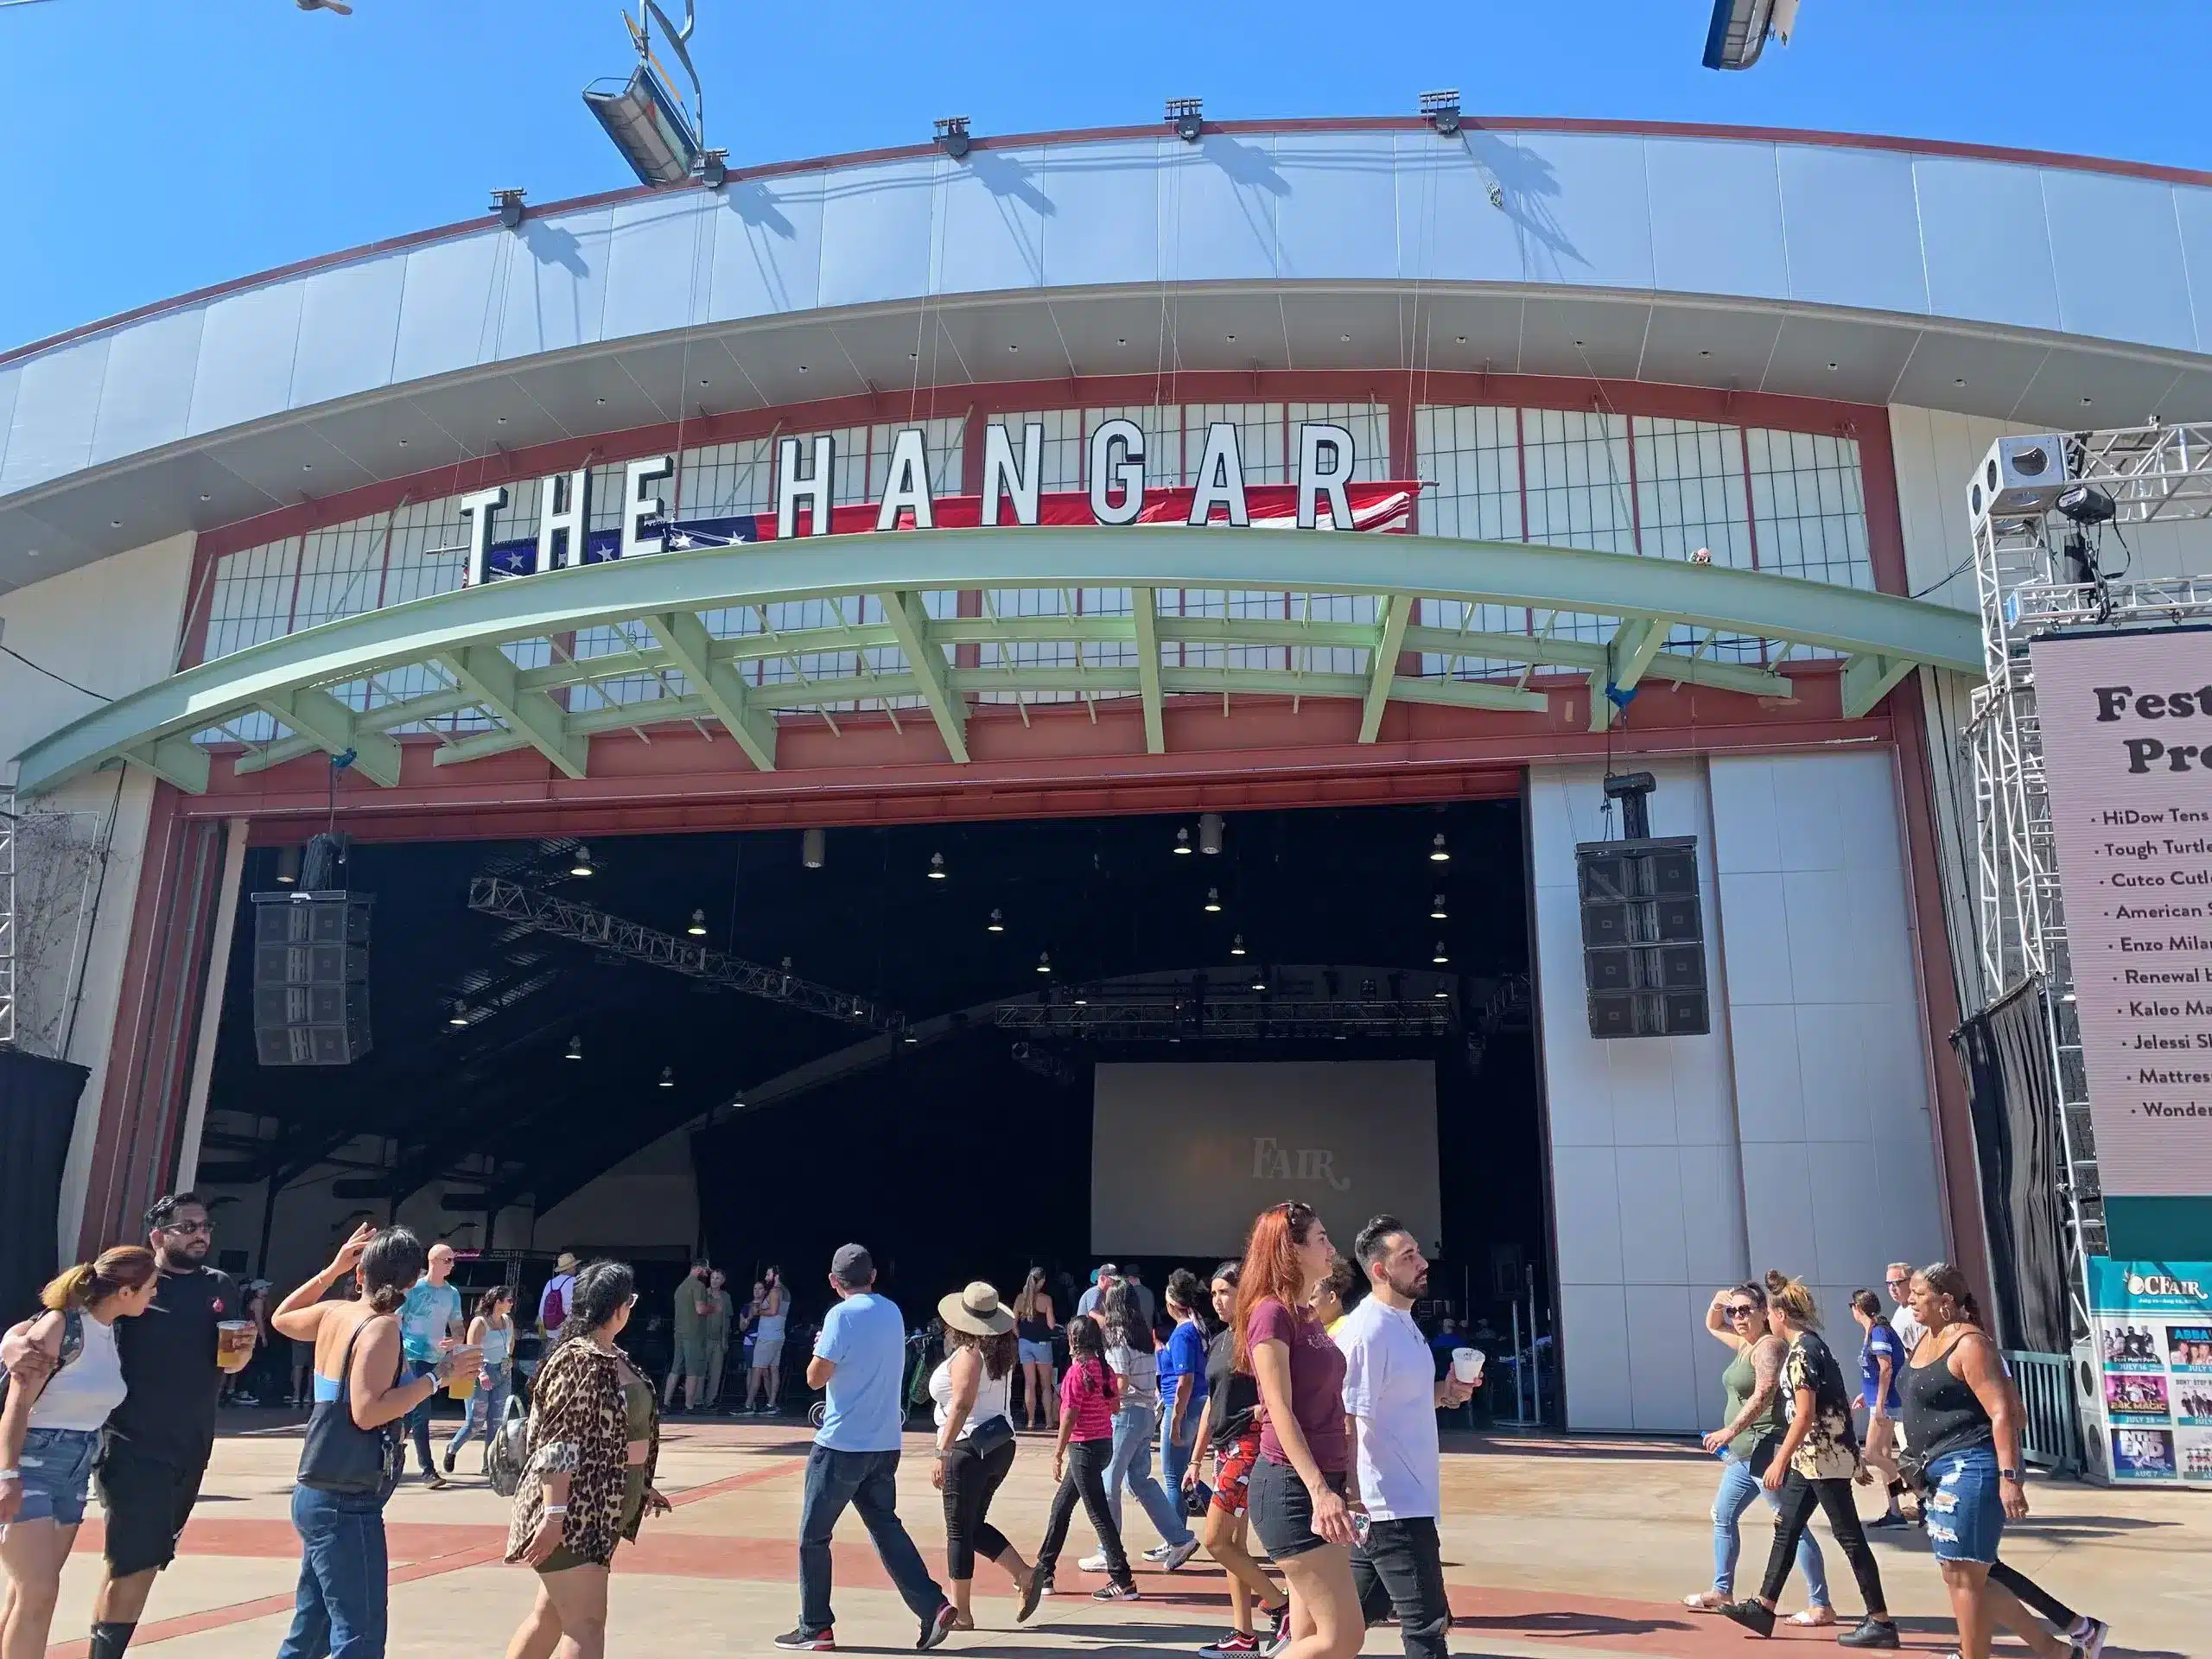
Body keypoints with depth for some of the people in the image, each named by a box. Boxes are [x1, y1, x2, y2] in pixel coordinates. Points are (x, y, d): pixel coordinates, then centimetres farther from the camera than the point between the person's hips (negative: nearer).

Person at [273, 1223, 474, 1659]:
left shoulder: (333, 1313, 6)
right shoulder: (382, 1327, -18)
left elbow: (282, 1319, 28)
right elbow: (367, 1412, -27)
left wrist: (333, 1269, 25)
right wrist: (437, 1375, -21)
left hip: (318, 1495, 9)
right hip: (347, 1503, -9)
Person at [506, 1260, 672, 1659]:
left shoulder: (614, 1357, 10)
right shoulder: (579, 1360, -18)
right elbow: (559, 1446, -23)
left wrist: (640, 1490, 24)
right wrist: (554, 1514, -26)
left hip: (601, 1508, 9)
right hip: (572, 1511, -9)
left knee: (549, 1615, 17)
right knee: (587, 1624, -7)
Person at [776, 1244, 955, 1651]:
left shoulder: (843, 1315, -14)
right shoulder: (892, 1312, 9)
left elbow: (815, 1378, -14)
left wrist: (819, 1347, 4)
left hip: (842, 1444, -7)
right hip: (884, 1444, 7)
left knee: (813, 1536, 8)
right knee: (886, 1527, 13)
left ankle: (816, 1629, 13)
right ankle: (933, 1607, 2)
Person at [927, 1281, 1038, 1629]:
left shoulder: (968, 1354, -15)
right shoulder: (1001, 1353, 8)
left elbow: (961, 1406, -22)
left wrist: (941, 1453, -21)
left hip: (970, 1448, -8)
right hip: (1000, 1444, 8)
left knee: (959, 1531, 2)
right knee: (974, 1525, 19)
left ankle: (961, 1613, 8)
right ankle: (1025, 1574, 10)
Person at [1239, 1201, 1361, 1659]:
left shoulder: (1308, 1318, 16)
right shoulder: (1272, 1312, -12)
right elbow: (1281, 1412, -18)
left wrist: (1341, 1484, 19)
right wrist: (1319, 1491, -24)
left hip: (1320, 1484, 9)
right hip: (1291, 1488, -9)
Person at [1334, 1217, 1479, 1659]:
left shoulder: (1403, 1321, 11)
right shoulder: (1367, 1330, -20)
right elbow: (1346, 1422, -23)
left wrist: (1445, 1392, 6)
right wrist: (1351, 1501, -25)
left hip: (1407, 1499, 9)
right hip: (1398, 1507, -9)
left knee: (1356, 1611, 17)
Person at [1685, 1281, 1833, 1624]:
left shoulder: (1769, 1346, -14)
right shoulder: (1745, 1344, 14)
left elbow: (1763, 1394, -26)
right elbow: (1713, 1326, 31)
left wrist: (1730, 1430, -29)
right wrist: (1718, 1302, 10)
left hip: (1767, 1448, -10)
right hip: (1745, 1452, 11)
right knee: (1722, 1517, 15)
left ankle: (1821, 1606, -2)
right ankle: (1722, 1592, 24)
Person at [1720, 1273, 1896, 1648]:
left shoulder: (1802, 1352, -18)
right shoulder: (1810, 1344, 11)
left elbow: (1805, 1415, -21)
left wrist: (1780, 1461, -18)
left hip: (1823, 1456, -10)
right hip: (1812, 1456, 10)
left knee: (1848, 1535, -2)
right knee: (1786, 1528, 13)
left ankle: (1881, 1621, 7)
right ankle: (1764, 1608, 19)